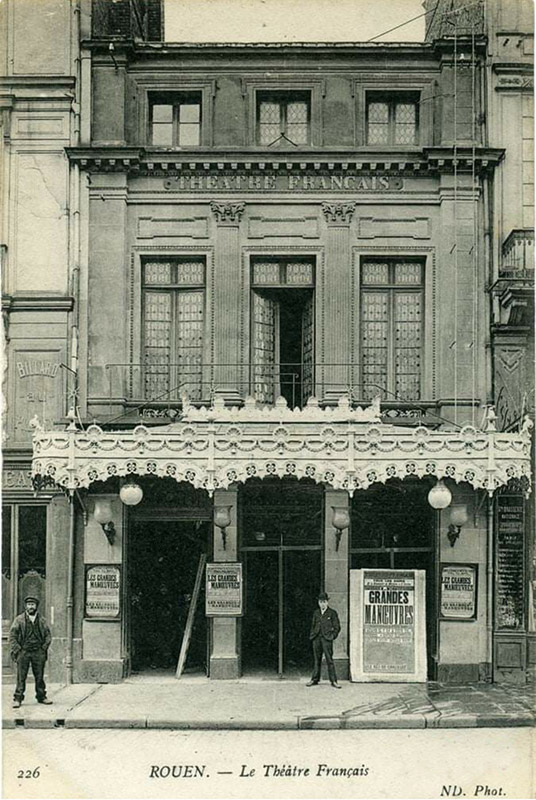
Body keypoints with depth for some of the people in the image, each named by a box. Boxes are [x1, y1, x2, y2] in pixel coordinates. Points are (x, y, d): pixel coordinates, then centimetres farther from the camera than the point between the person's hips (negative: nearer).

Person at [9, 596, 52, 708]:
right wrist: (17, 650, -7)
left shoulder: (42, 620, 9)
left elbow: (48, 635, 13)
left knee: (39, 677, 7)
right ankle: (17, 699, 1)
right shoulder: (19, 620, 2)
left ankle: (41, 696, 17)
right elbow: (12, 636, 0)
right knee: (21, 677, -3)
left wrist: (44, 648, 2)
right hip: (23, 652, -2)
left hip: (38, 653, 2)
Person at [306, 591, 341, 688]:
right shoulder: (316, 612, 15)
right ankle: (315, 679, 15)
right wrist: (312, 635, 12)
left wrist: (332, 636, -4)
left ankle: (333, 681, -5)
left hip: (326, 638, -4)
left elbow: (337, 627, 4)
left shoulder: (332, 613, 2)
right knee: (317, 660, 8)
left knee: (329, 660, -7)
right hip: (316, 638, 4)